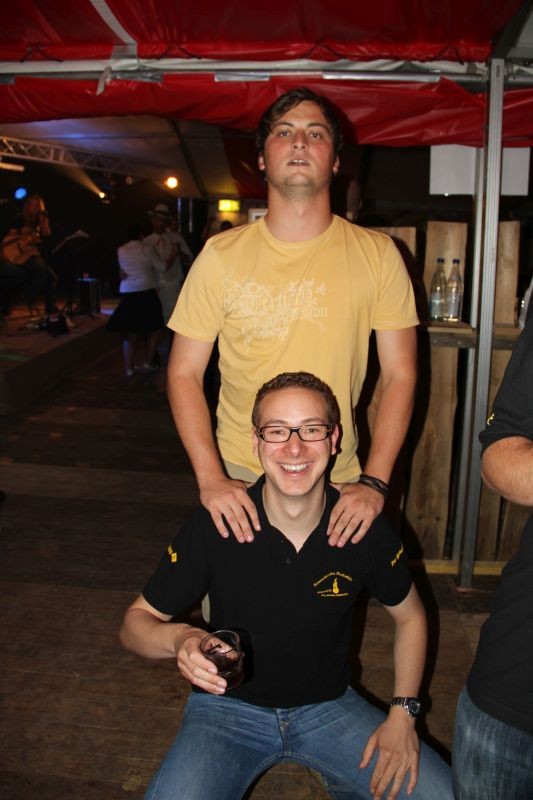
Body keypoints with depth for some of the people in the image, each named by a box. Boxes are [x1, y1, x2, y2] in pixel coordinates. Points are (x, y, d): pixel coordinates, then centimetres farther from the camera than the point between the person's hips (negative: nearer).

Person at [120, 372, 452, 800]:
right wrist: (179, 639, -32)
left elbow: (410, 616, 6)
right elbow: (135, 622, -10)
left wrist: (403, 713, -4)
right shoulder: (215, 525, -20)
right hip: (229, 707, -1)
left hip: (330, 704, 2)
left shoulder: (366, 527, -13)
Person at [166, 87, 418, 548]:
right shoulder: (222, 255, -5)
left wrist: (374, 482, -12)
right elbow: (185, 372, -4)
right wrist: (210, 478, -14)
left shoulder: (377, 255, -4)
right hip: (239, 481, 0)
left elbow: (400, 374, -3)